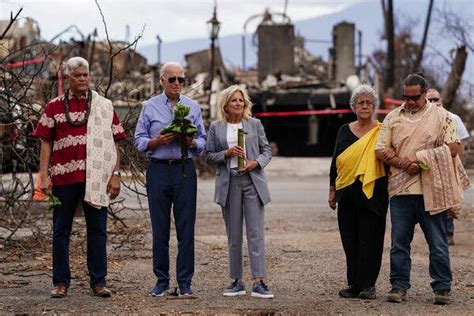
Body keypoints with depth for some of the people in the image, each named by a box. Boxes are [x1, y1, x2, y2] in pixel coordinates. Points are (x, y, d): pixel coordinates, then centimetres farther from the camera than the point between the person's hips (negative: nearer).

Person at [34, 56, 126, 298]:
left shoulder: (105, 106, 8)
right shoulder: (54, 107, 7)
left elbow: (114, 143, 7)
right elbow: (46, 142, 5)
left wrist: (115, 174, -2)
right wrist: (44, 175, -4)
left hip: (96, 177, 0)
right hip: (63, 176, 0)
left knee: (97, 230, 3)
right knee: (61, 230, 5)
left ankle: (98, 281, 10)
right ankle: (61, 282, 12)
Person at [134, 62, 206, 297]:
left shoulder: (193, 107, 11)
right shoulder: (150, 107, 7)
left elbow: (203, 142, 11)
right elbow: (139, 141, 5)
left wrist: (192, 142, -10)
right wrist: (157, 141, -12)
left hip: (185, 170, 1)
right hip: (159, 170, -1)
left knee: (186, 229, -2)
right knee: (159, 229, 2)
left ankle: (185, 282, 4)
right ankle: (161, 281, 9)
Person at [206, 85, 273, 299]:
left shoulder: (255, 124, 9)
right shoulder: (216, 128, 8)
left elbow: (267, 150, 9)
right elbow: (210, 156, 7)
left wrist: (256, 163, -10)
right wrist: (227, 153, -11)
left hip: (252, 181, -1)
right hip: (229, 183, 1)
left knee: (256, 233, -8)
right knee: (233, 235, 5)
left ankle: (258, 282, -12)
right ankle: (237, 282, 12)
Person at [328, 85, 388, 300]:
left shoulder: (381, 132, 3)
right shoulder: (345, 131, 13)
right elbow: (335, 162, 16)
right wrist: (332, 190, 13)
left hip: (372, 193, -4)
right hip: (347, 194, 4)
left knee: (369, 239, -5)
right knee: (350, 240, 4)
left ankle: (368, 285, 0)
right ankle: (354, 284, 12)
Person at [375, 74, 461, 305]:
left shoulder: (441, 116, 5)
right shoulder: (393, 117, 12)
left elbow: (453, 147, -3)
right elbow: (381, 149, 7)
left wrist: (421, 161, -10)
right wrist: (403, 163, -10)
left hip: (431, 190, -2)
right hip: (400, 189, 2)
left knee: (438, 243, 1)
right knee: (399, 242, 3)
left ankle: (442, 288, 8)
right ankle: (399, 286, 11)